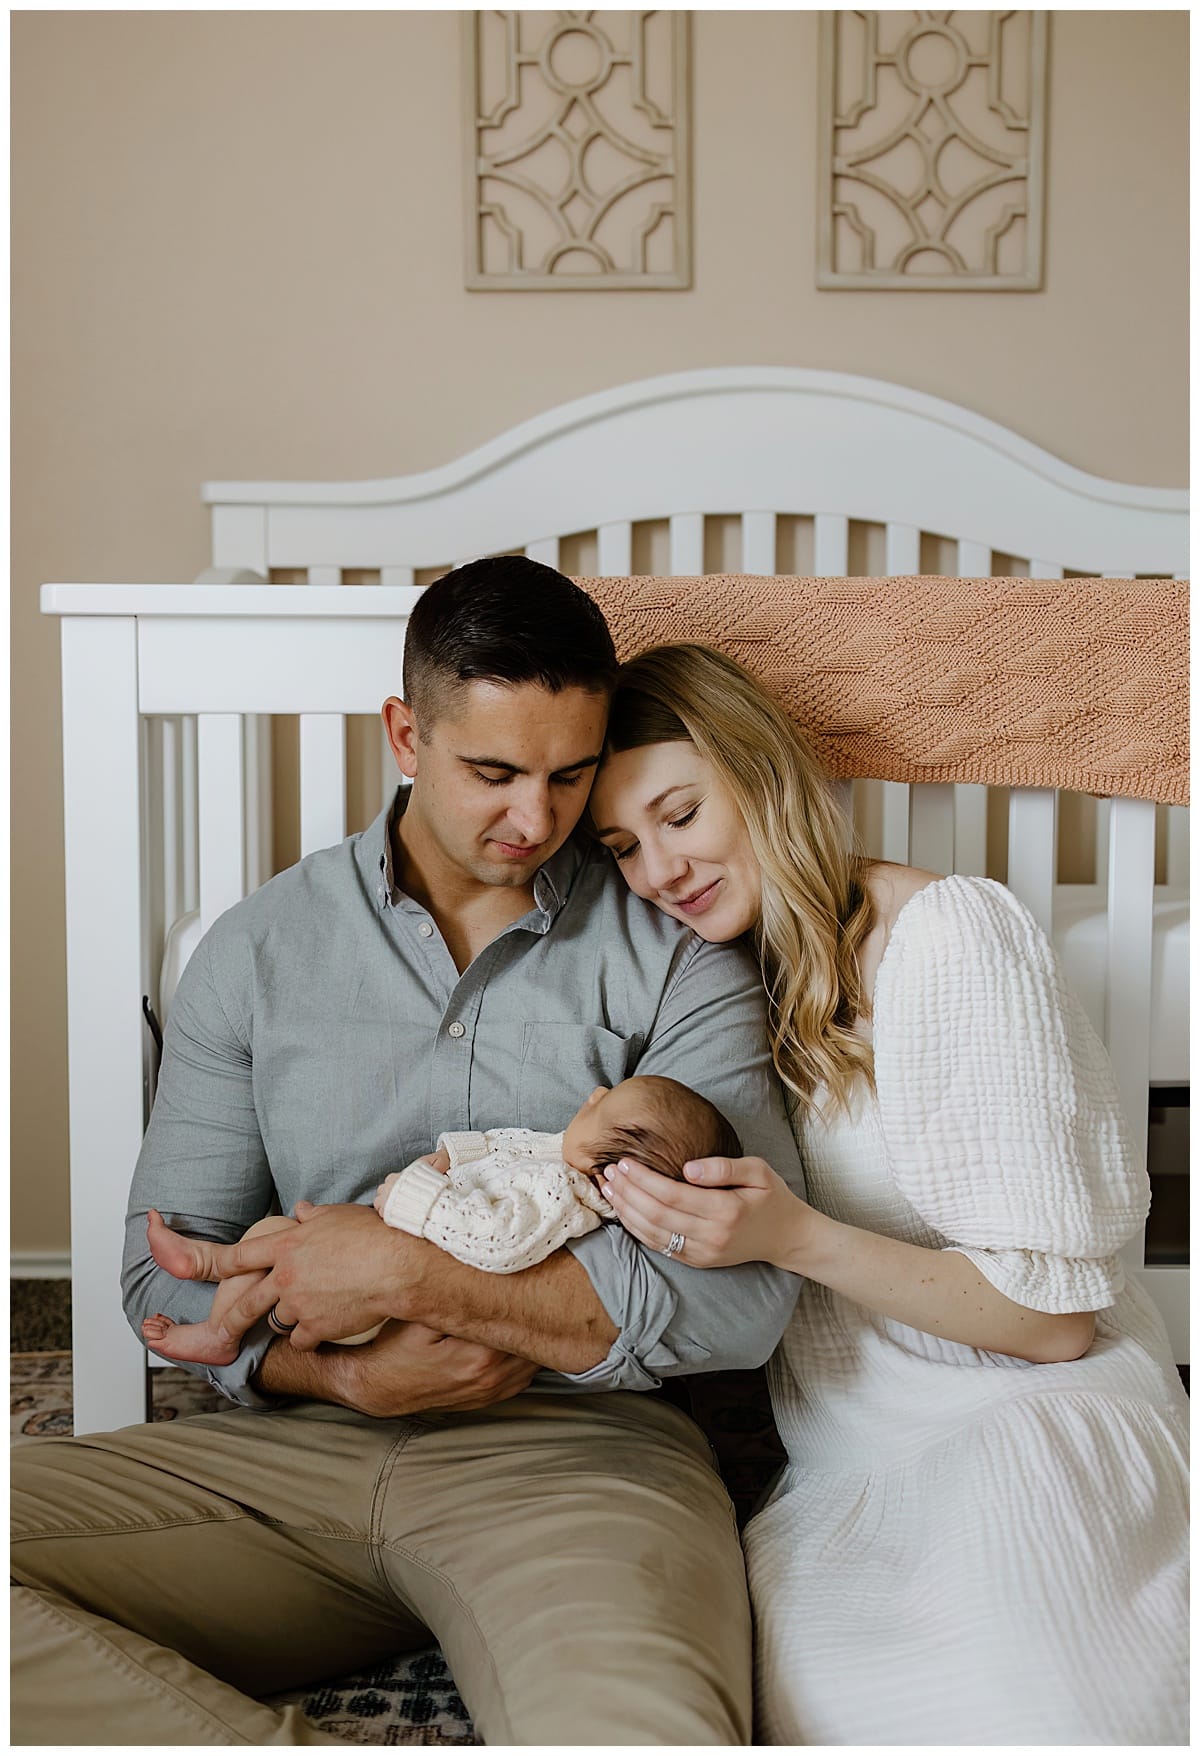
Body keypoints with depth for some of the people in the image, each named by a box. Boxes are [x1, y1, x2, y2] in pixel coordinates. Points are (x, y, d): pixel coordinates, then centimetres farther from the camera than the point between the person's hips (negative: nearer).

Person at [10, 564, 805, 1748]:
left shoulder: (675, 959, 2)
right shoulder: (259, 949, 9)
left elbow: (746, 1296, -9)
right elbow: (167, 1268, 9)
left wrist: (408, 1275, -13)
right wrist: (343, 1372, -12)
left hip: (575, 1442, -4)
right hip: (302, 1442, 4)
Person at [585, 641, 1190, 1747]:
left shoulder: (953, 932, -10)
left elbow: (1056, 1314, -11)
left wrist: (795, 1237, -22)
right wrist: (627, 1171, -9)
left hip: (1035, 1433, -4)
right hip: (842, 1469, 4)